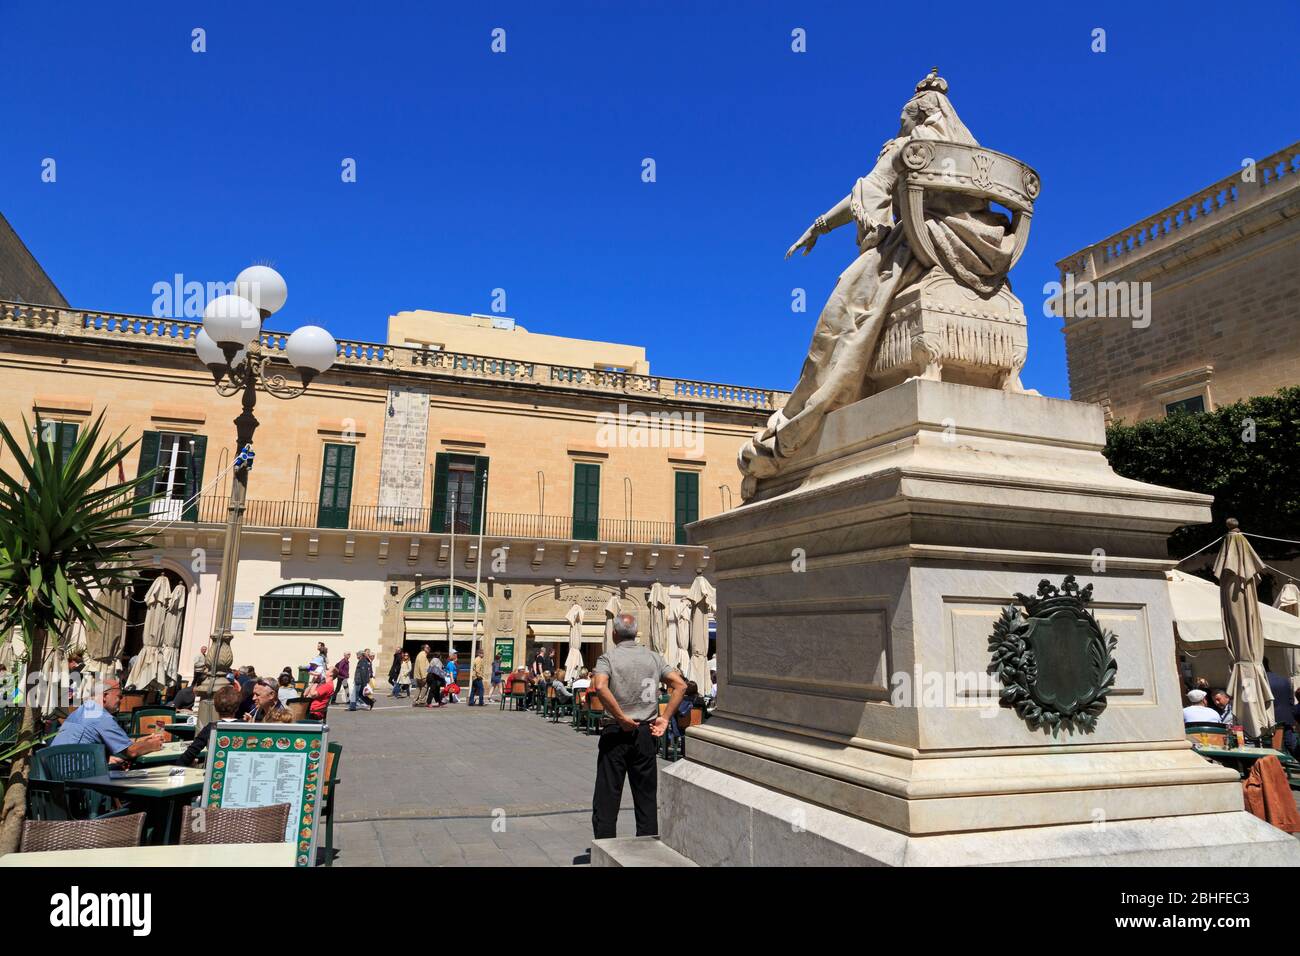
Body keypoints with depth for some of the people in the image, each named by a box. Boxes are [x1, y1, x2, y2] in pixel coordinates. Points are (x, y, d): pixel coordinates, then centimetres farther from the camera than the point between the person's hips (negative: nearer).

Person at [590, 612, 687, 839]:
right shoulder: (653, 656, 6)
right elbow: (680, 685, -1)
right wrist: (665, 718, -2)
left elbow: (600, 686, -25)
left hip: (616, 733, -3)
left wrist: (621, 717, -18)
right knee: (646, 796, 12)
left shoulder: (608, 657, -6)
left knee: (607, 796, 5)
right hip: (646, 732, 3)